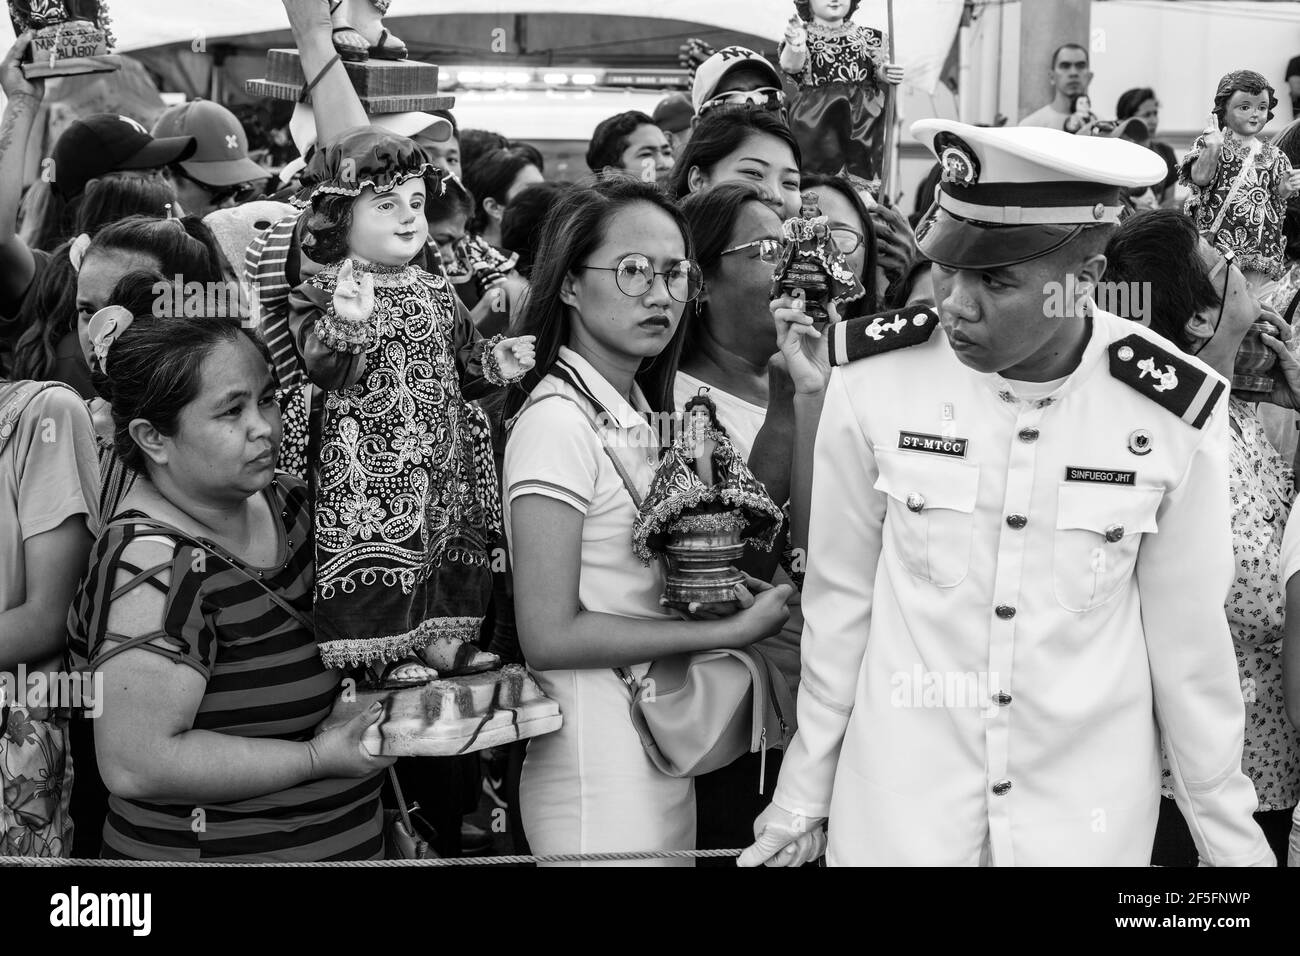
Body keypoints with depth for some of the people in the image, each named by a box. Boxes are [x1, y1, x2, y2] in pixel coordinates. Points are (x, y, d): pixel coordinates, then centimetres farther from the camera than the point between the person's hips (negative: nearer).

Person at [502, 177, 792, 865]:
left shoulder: (638, 413, 9)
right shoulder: (557, 420, -17)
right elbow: (549, 636, -19)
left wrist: (721, 590, -5)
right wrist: (731, 630, -17)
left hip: (664, 746, 8)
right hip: (599, 765, -8)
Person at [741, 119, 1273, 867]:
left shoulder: (1173, 411, -14)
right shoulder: (874, 379, -14)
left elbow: (1186, 637, -2)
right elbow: (840, 598, -2)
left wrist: (1231, 836, 7)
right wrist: (805, 793, 5)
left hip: (1093, 813, 1)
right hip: (895, 805, 0)